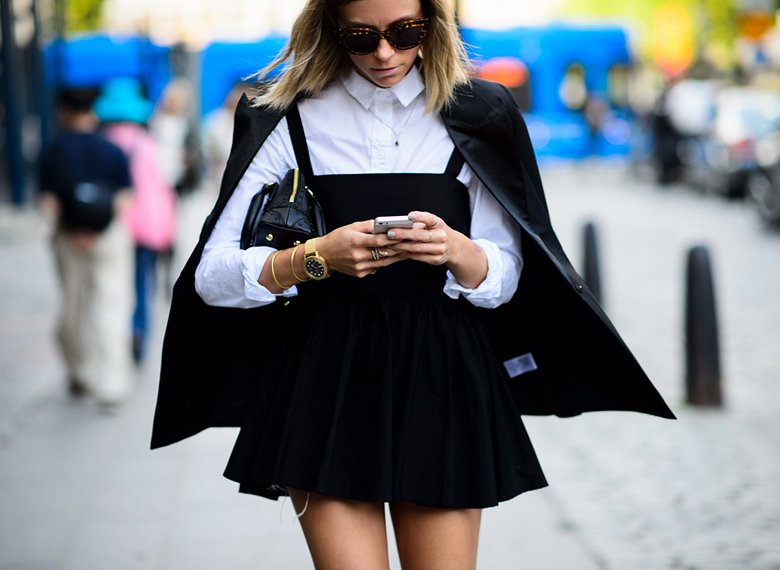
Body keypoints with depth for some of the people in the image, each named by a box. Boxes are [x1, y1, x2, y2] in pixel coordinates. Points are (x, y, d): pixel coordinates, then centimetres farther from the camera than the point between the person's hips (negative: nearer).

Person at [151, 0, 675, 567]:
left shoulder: (476, 115, 7)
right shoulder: (291, 120, 2)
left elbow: (505, 279, 5)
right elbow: (212, 276, -4)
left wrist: (456, 250, -17)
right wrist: (316, 257, -20)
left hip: (442, 377, 2)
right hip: (326, 387, -1)